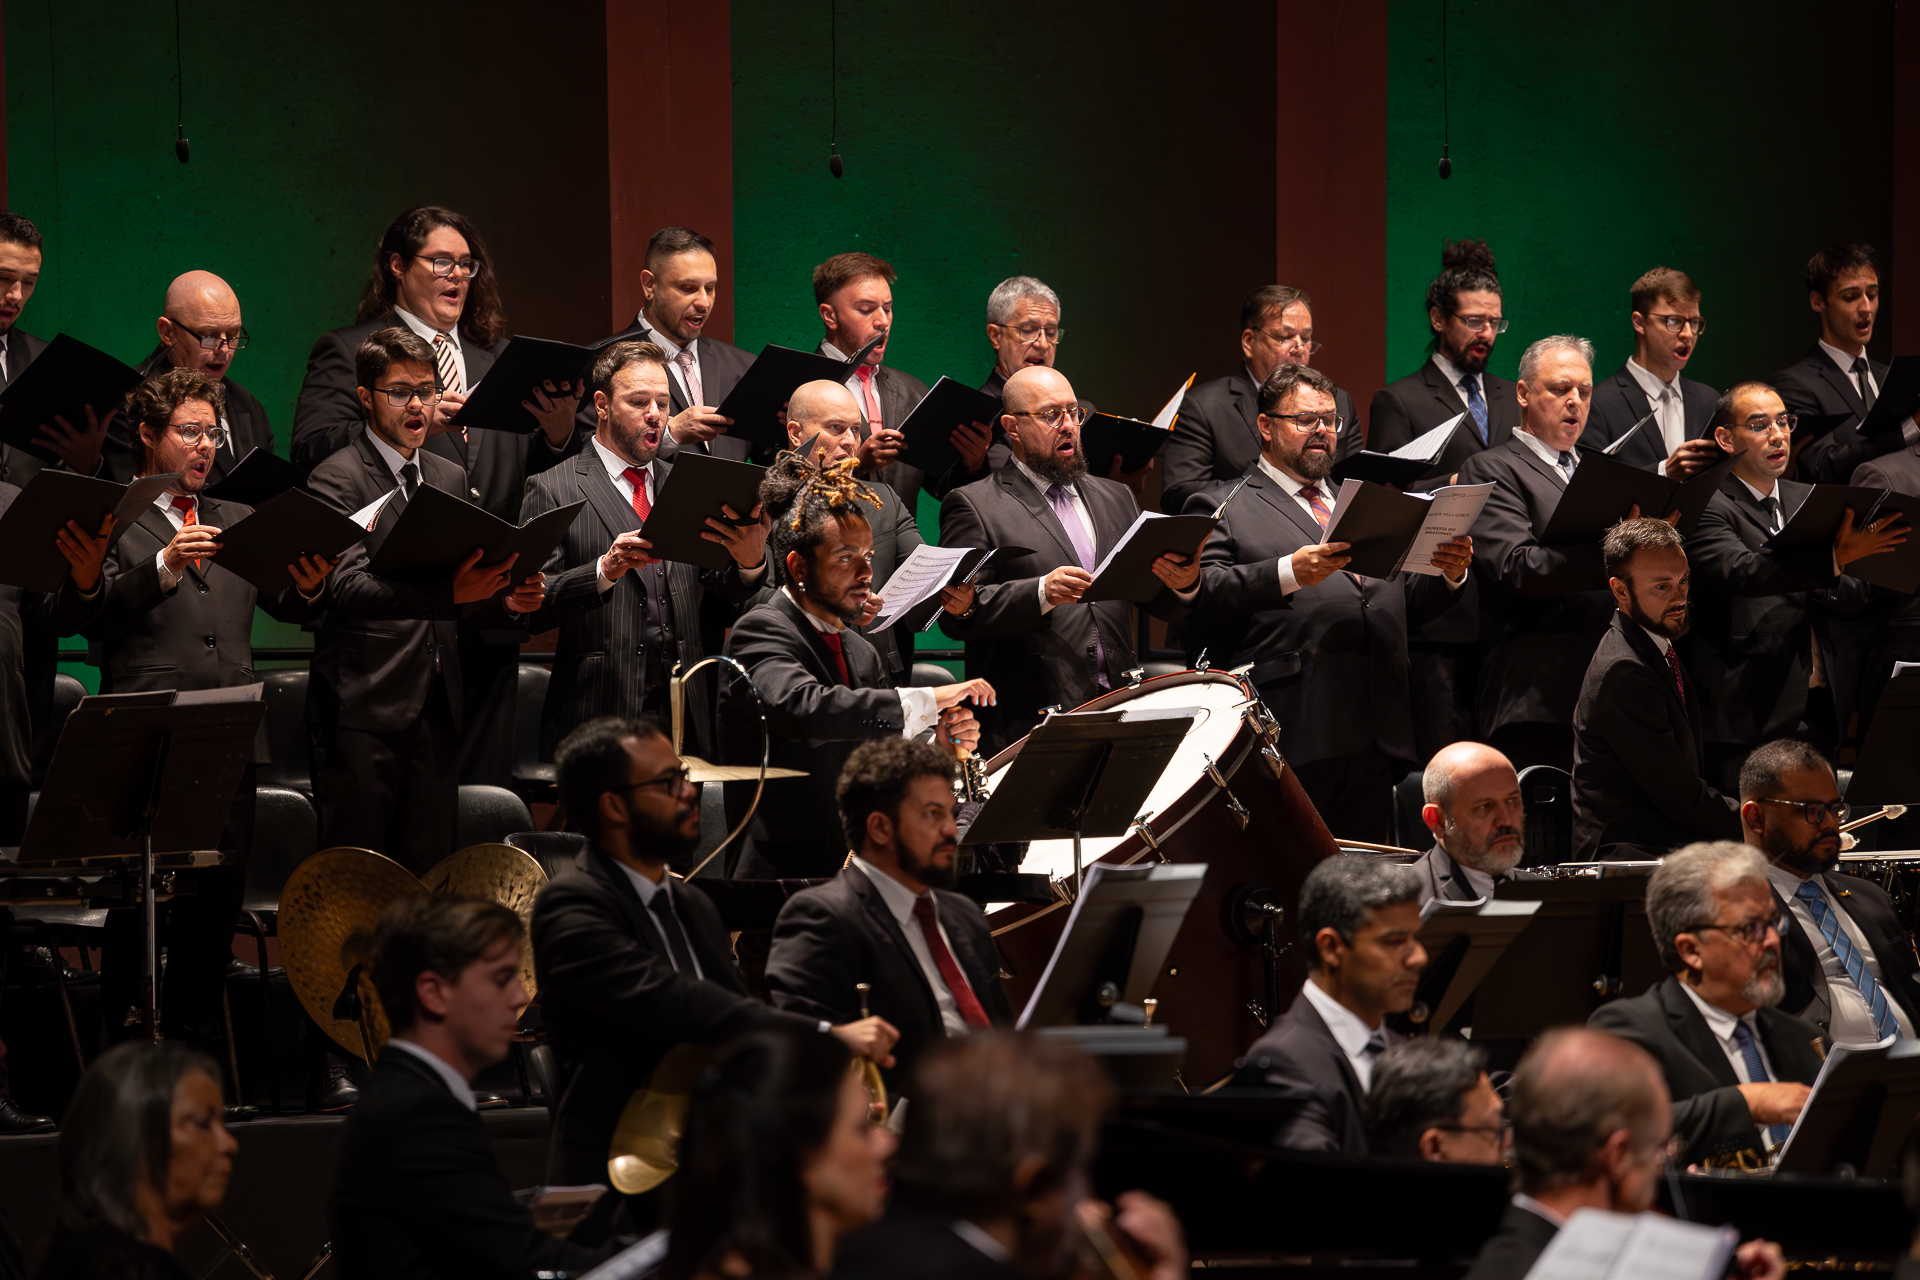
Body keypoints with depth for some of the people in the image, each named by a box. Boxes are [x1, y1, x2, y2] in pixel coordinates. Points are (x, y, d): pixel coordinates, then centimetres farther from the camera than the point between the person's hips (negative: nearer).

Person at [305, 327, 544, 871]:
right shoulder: (337, 480, -4)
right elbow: (348, 589, -19)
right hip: (364, 709, -6)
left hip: (437, 708, 6)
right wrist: (448, 593, -32)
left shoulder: (450, 479, 18)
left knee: (429, 875, 4)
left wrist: (509, 603, -2)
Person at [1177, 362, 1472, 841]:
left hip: (1374, 742, 6)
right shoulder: (1221, 506, 8)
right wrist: (1289, 573, -22)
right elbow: (1200, 595, -8)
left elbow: (1409, 600, 24)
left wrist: (1449, 573, 1)